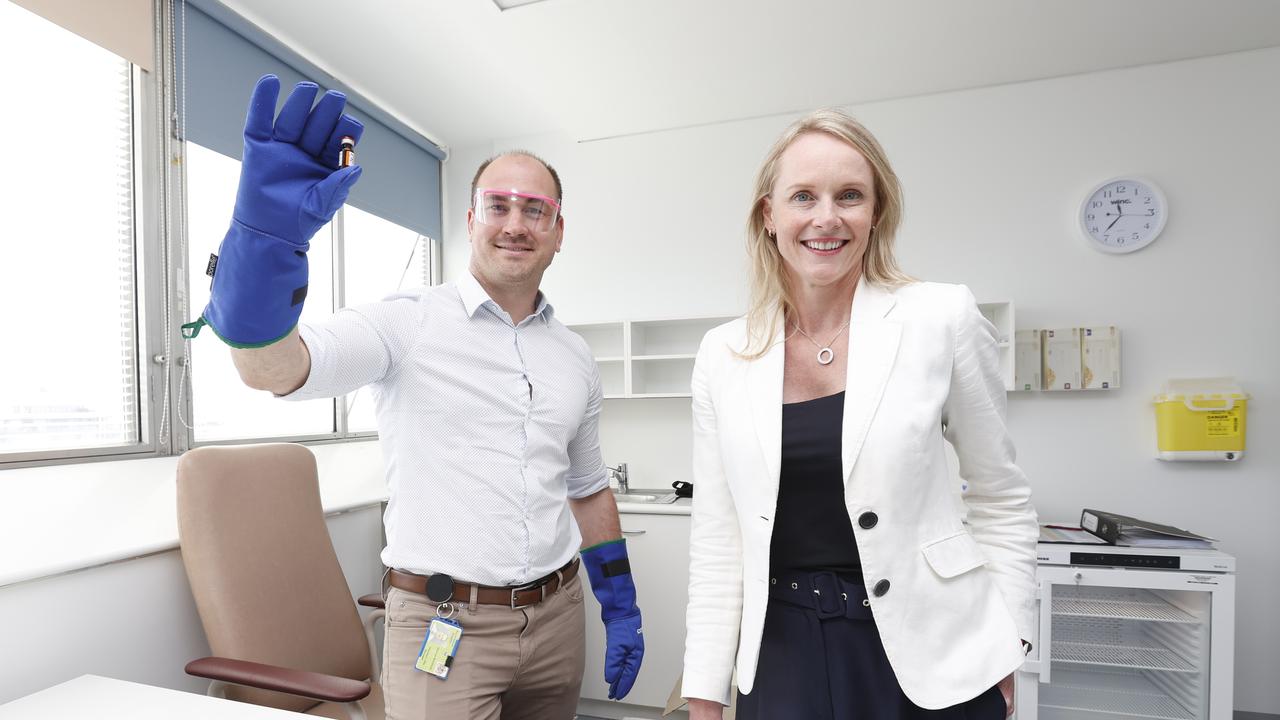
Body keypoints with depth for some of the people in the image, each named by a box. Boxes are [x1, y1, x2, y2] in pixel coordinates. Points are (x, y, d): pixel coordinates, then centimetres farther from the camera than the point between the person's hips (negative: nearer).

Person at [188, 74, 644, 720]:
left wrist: (620, 606, 12)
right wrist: (267, 233, -41)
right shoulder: (409, 323, -8)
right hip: (444, 629, -4)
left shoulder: (575, 360, 6)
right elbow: (274, 369, -24)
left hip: (557, 620, 5)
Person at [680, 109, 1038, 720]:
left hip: (927, 651, -1)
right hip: (781, 654, 2)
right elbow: (716, 539, 0)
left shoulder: (944, 319, -10)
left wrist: (1004, 655, 1)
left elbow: (1000, 501, 1)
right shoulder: (722, 355, -4)